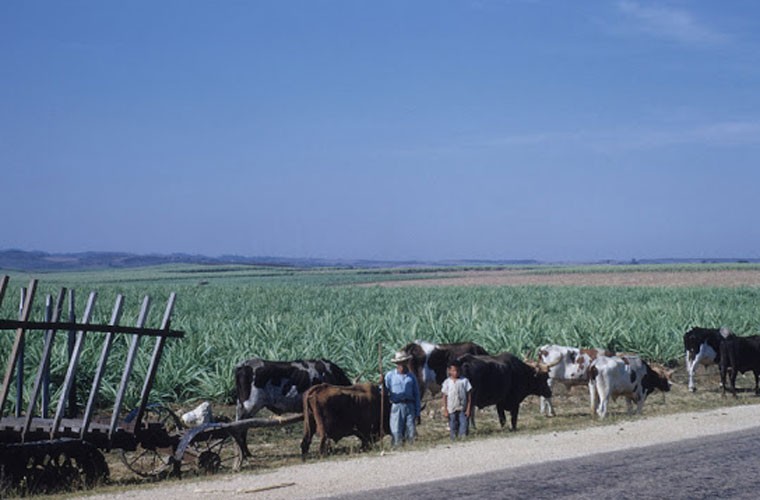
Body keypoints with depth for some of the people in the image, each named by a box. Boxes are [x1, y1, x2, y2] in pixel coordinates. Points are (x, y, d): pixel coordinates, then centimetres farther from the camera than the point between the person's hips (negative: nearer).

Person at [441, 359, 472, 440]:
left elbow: (469, 395, 2)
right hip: (451, 409, 1)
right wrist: (445, 410, 0)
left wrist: (468, 409, -2)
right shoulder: (447, 382, 2)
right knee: (453, 428, 4)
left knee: (463, 428, -9)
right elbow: (445, 396, 5)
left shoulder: (464, 380, 0)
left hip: (463, 409, -1)